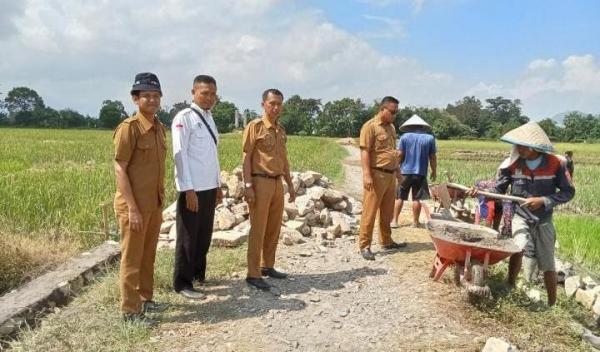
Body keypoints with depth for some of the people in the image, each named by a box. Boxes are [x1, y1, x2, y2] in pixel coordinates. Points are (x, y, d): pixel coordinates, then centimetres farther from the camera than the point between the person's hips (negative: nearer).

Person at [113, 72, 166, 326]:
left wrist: (160, 200, 14)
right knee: (132, 258, 3)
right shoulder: (129, 127, -13)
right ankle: (130, 310, 15)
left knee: (148, 255, 17)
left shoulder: (159, 127, 9)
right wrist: (132, 208, -18)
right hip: (135, 205, -7)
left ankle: (145, 298, 32)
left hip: (155, 204, 7)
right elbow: (119, 169, -15)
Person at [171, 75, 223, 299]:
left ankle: (199, 274, 31)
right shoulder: (184, 118, -10)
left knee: (205, 235, 16)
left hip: (209, 187, 7)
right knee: (188, 237, 2)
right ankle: (183, 282, 14)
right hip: (192, 188, -7)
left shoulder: (210, 119, 13)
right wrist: (189, 189, -18)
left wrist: (218, 184, 16)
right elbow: (180, 155, -14)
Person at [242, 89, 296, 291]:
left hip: (277, 183, 7)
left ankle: (268, 266, 27)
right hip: (260, 182, -7)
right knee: (258, 229, -3)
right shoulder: (255, 126, -5)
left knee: (274, 228, 13)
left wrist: (290, 184, 18)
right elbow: (247, 157, -9)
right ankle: (253, 274, 4)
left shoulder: (281, 130, 15)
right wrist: (248, 185, -16)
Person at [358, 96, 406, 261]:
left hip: (390, 175, 8)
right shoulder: (370, 126, -10)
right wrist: (367, 174, -24)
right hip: (376, 175, -8)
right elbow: (365, 152, -16)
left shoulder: (391, 127, 16)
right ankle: (364, 245, 1)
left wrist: (398, 172, 21)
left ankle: (386, 241, 29)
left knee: (387, 212, 16)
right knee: (370, 211, -4)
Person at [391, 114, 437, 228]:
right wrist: (434, 171, 13)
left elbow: (399, 155, -6)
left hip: (405, 172, 0)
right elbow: (432, 158, 1)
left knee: (399, 198, 7)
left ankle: (395, 221, 8)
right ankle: (415, 222, 14)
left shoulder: (405, 137, -2)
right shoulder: (430, 138, 1)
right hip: (420, 173, 0)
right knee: (416, 199, 6)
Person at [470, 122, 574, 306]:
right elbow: (498, 190, -5)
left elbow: (568, 192, -7)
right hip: (519, 216, -1)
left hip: (543, 220, 1)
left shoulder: (555, 164, -14)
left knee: (547, 264, 11)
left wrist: (543, 201, -21)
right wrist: (481, 192, -24)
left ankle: (552, 304, 29)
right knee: (519, 248, -28)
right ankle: (510, 288, -8)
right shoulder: (512, 164, -12)